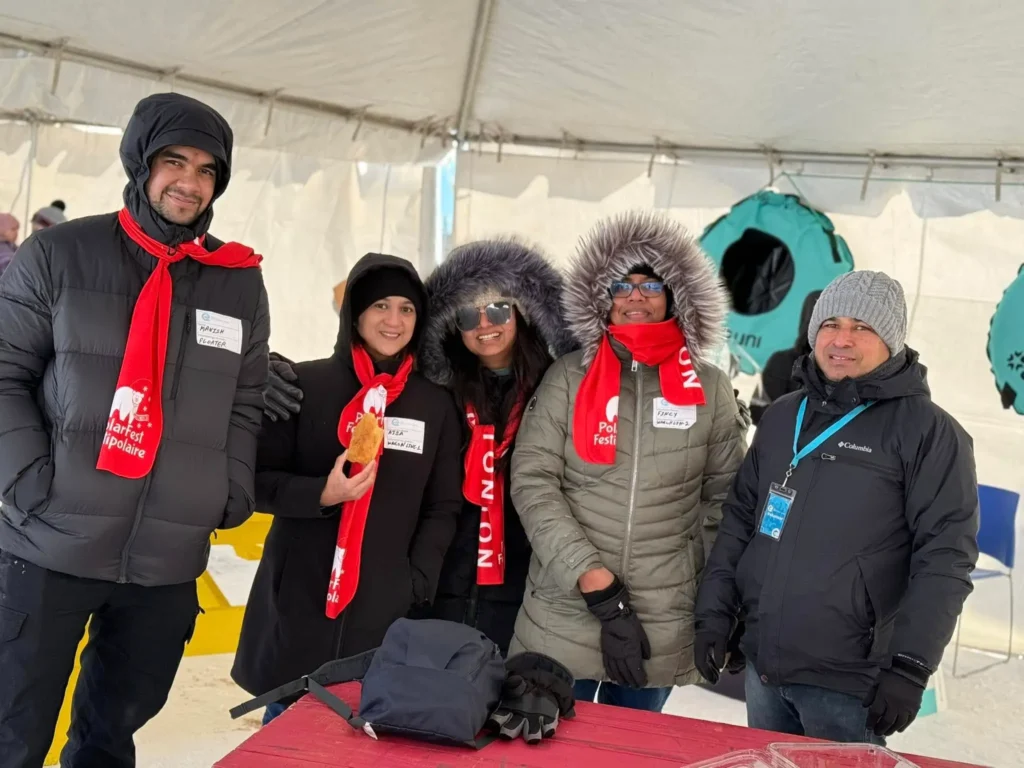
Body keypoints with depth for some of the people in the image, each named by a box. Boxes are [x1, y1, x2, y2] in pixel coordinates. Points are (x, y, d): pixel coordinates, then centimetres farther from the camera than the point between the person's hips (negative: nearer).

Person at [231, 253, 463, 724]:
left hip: (386, 609, 1)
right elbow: (257, 480, 0)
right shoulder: (305, 385, -2)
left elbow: (442, 509, 8)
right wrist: (321, 494, -17)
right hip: (299, 601, -1)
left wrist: (416, 587, -2)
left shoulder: (437, 405, 5)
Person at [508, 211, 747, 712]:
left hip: (663, 631, 1)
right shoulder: (568, 378, -1)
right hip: (562, 625, -1)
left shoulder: (709, 389, 3)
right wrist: (598, 586, -16)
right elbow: (532, 483, -8)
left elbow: (723, 498, 10)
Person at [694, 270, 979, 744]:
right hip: (762, 667, 6)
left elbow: (945, 557, -11)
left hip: (848, 683, -5)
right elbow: (740, 517, 14)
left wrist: (910, 667, -16)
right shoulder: (783, 415, 11)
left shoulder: (928, 432, -7)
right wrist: (714, 610, 7)